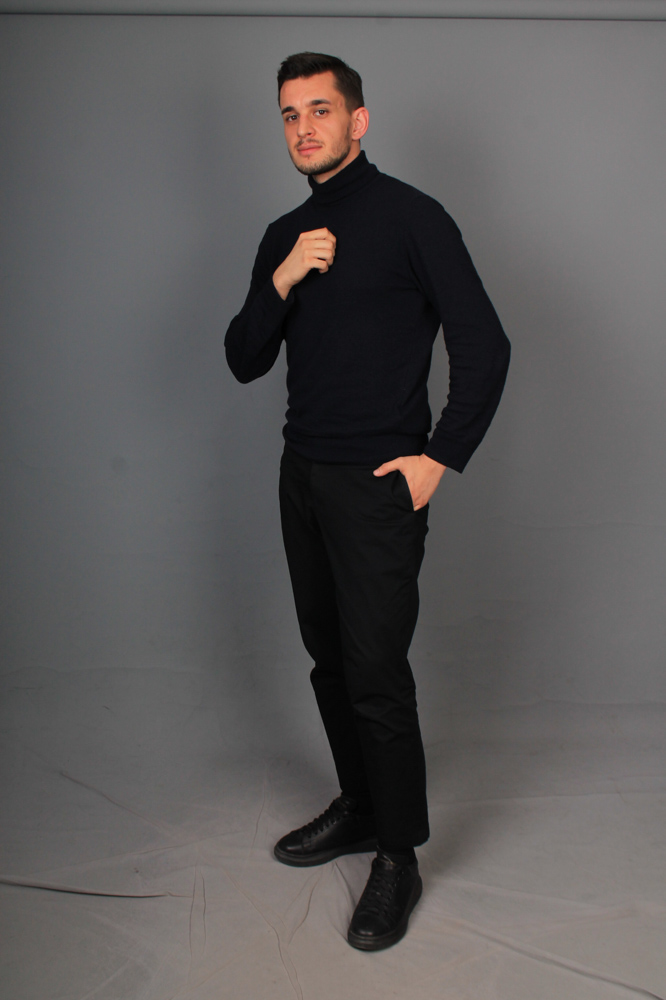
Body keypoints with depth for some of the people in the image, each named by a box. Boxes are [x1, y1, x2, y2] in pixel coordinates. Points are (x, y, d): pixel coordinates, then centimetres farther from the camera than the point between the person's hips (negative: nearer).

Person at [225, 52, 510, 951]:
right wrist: (280, 285, -8)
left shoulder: (409, 217, -6)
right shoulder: (286, 235, 13)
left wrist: (440, 457, -12)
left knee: (377, 675, -5)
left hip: (377, 483, -7)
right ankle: (359, 809, 34)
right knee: (330, 659, 15)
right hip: (302, 473, 7)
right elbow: (244, 362, 9)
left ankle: (399, 859, 13)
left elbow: (485, 346, -9)